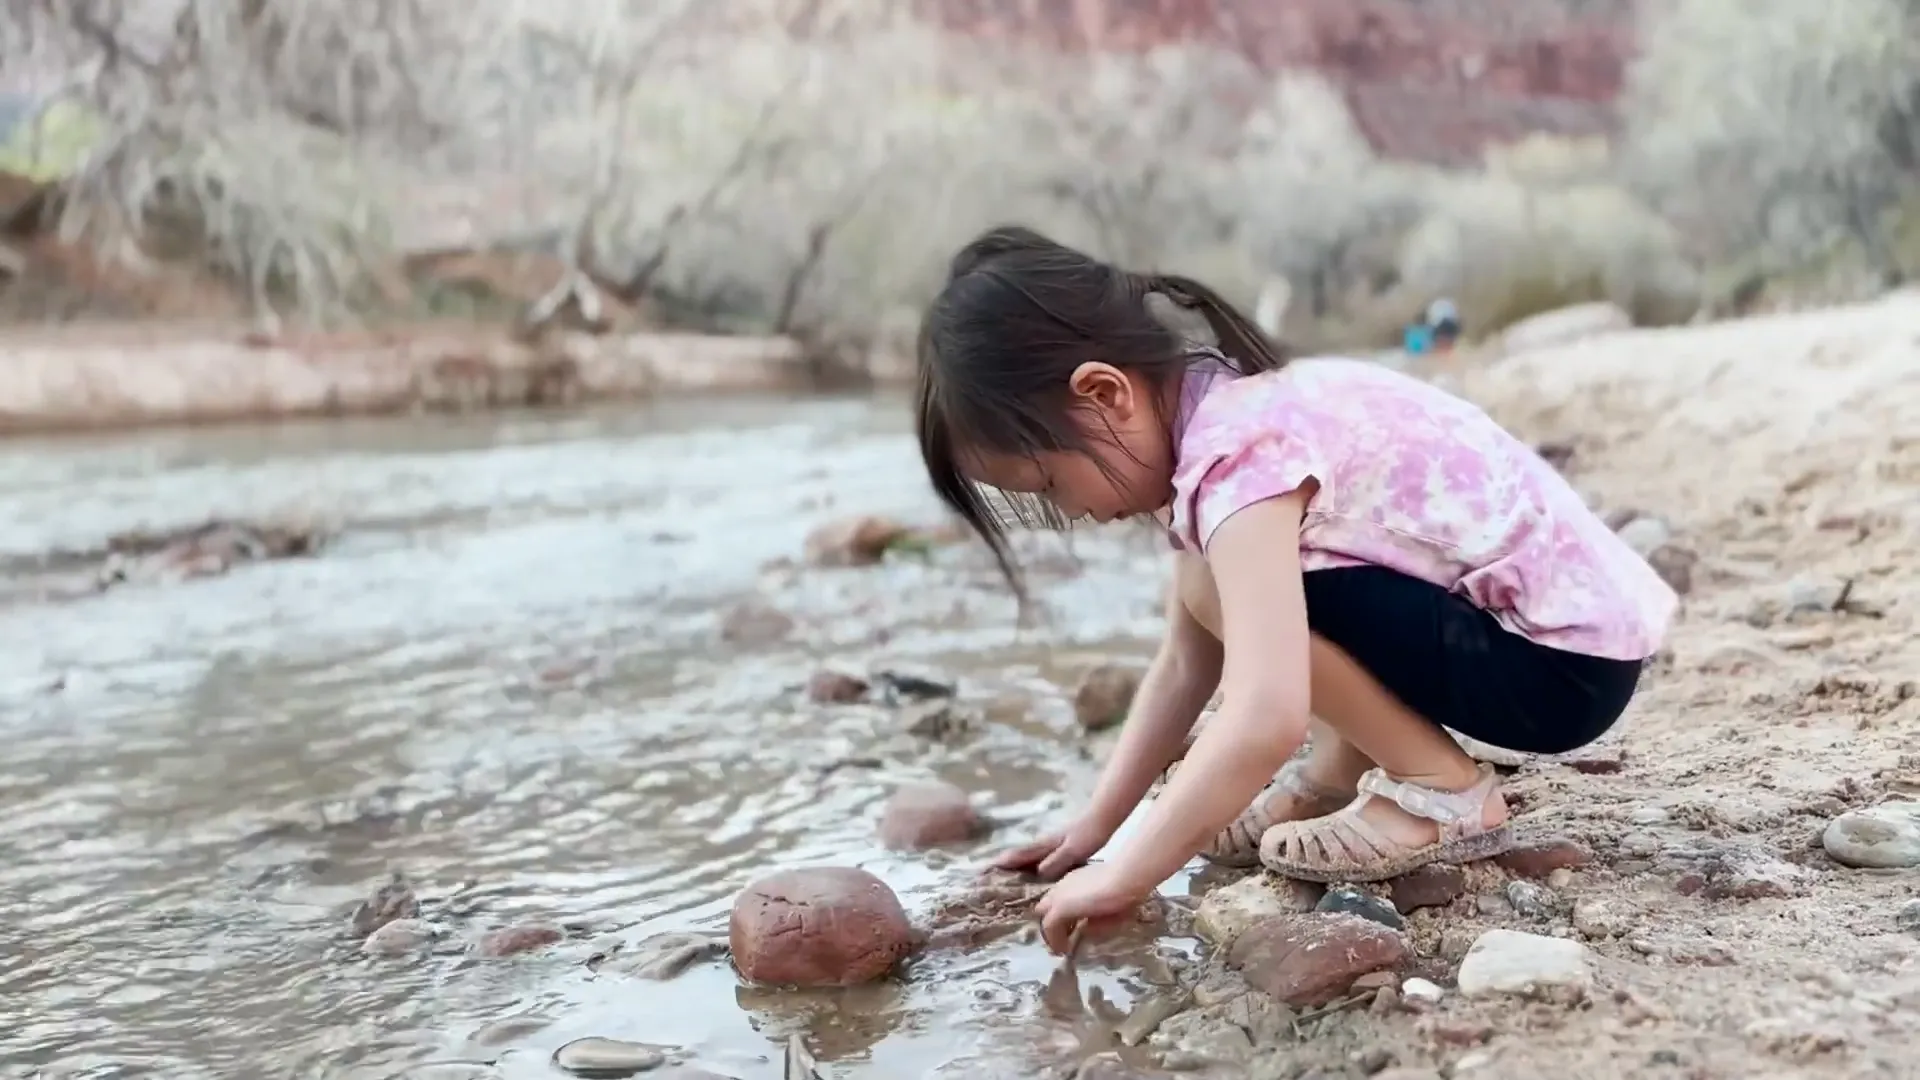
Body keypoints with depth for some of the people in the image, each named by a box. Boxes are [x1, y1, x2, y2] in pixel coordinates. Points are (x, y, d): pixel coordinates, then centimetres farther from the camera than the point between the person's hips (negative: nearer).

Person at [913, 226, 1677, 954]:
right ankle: (1343, 770, 12)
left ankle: (1443, 792, -7)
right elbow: (1186, 666, 12)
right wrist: (1093, 826, 10)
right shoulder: (1213, 418, 5)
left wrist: (1121, 879, -26)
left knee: (1222, 590, -19)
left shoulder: (1239, 454, -25)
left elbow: (1265, 721, -35)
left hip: (1569, 660, -9)